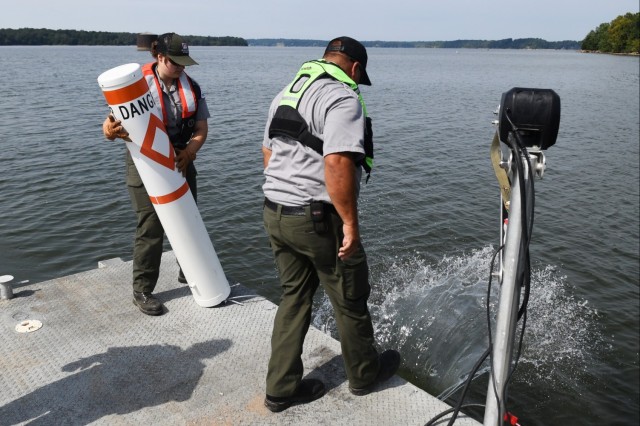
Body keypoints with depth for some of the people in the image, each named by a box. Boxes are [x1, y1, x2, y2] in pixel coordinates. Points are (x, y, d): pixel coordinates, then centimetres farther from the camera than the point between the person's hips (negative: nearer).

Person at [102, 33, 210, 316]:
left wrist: (189, 152, -17)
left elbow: (201, 128, 2)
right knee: (150, 228, -4)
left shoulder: (191, 86, 3)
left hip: (180, 162, 5)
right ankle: (142, 291, 9)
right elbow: (114, 122, -13)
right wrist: (110, 130, -38)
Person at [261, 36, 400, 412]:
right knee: (350, 301, 12)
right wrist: (351, 223, -21)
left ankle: (282, 388, 26)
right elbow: (337, 163, -26)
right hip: (318, 219, -8)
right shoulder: (343, 97, -14)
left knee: (294, 298, 19)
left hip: (275, 213, 8)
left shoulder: (286, 93, 14)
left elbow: (268, 152, 21)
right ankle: (365, 374, 34)